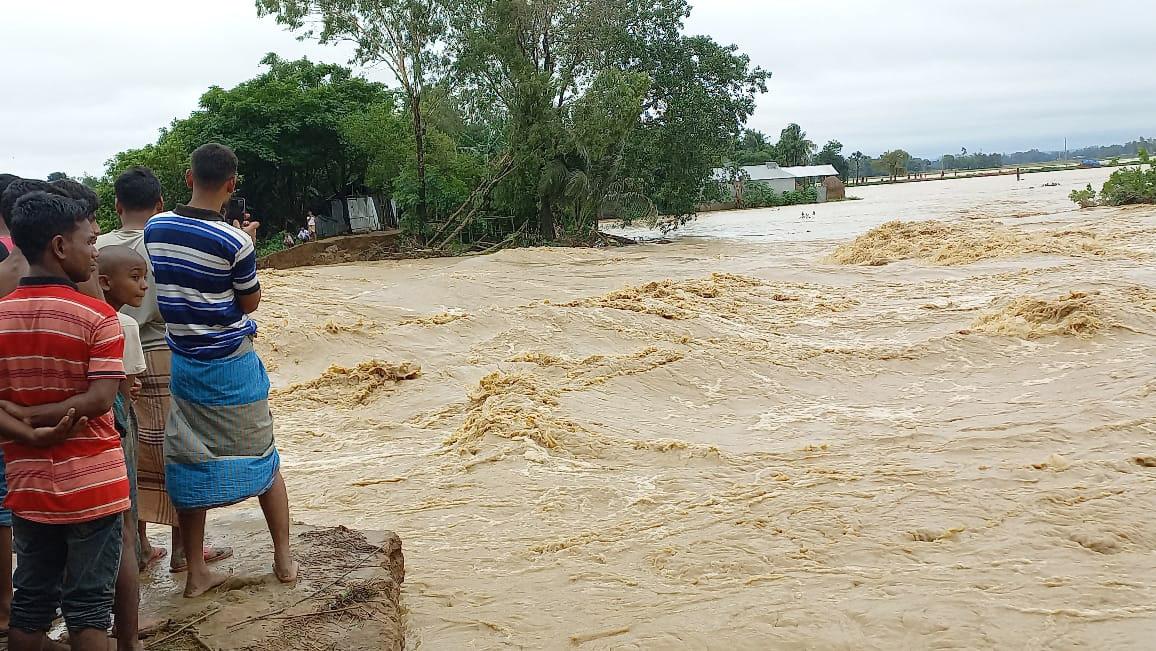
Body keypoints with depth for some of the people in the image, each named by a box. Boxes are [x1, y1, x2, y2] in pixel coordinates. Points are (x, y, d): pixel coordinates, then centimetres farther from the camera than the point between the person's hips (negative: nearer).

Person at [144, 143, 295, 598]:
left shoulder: (155, 230, -2)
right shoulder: (234, 241, -18)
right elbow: (251, 302, -5)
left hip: (184, 363, 4)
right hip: (233, 364, -4)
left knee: (190, 466, 11)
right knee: (263, 461, 11)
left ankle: (196, 574, 15)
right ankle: (284, 560, 19)